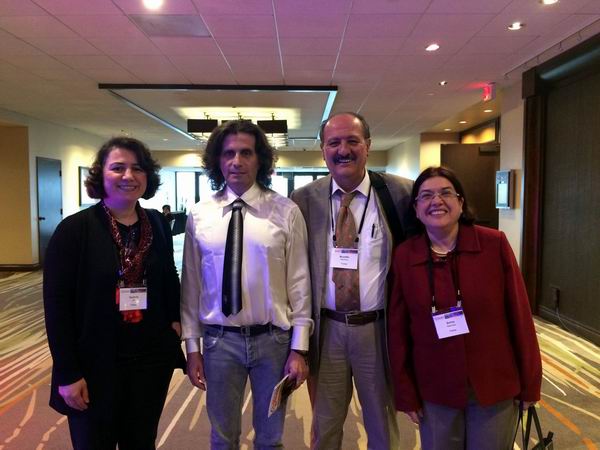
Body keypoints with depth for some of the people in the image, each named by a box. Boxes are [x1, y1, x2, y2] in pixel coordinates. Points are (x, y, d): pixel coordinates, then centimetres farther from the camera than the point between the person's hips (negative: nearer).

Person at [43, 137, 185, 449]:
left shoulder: (157, 224, 1)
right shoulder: (74, 229, -11)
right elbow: (56, 305, -11)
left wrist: (175, 319, 0)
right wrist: (67, 373, -11)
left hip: (153, 359, 4)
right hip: (95, 365, -3)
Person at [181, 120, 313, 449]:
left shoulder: (286, 212, -6)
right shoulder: (199, 215, -2)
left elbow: (299, 282, -5)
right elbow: (191, 284, 2)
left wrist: (299, 348, -5)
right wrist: (192, 347, 3)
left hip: (273, 338, -1)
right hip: (219, 339, 1)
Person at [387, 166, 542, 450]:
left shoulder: (495, 244, -10)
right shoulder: (404, 256, -7)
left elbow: (519, 315, -4)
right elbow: (398, 328, -3)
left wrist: (529, 382, 1)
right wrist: (405, 392, 0)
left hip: (495, 385, 0)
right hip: (435, 391, 1)